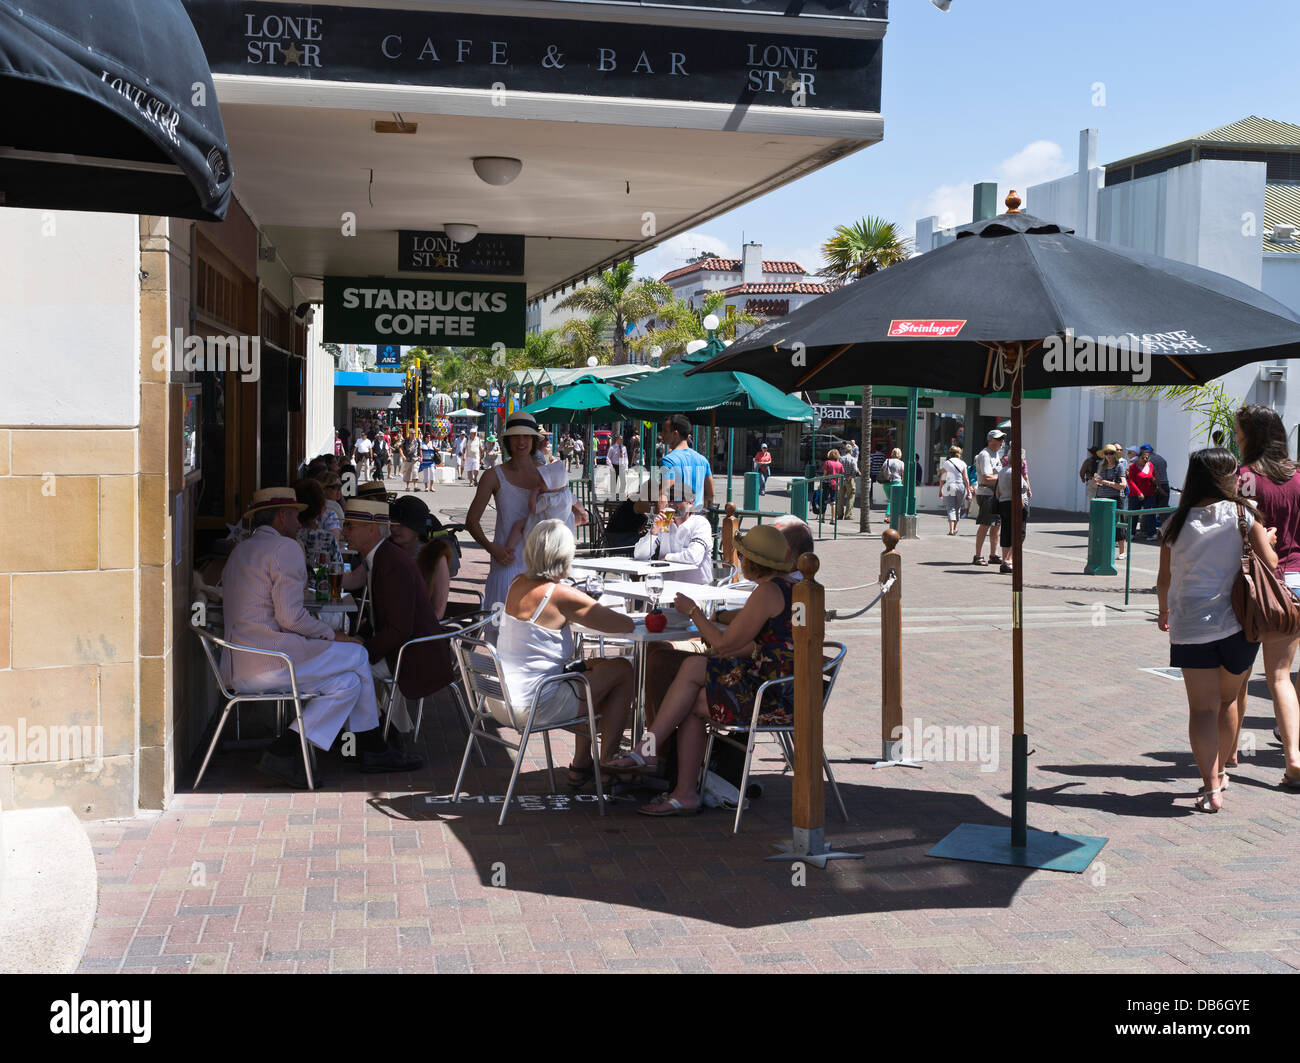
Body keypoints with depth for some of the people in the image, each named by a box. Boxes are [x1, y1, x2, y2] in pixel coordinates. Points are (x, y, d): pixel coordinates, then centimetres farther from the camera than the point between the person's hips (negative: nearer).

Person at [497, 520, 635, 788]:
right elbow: (625, 625, -13)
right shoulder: (562, 596, -19)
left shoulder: (517, 583, 4)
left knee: (595, 666, 26)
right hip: (534, 707, -8)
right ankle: (607, 764, 14)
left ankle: (581, 764, 31)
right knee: (623, 669, 5)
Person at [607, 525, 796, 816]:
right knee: (692, 703, 4)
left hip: (776, 696, -10)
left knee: (692, 668, -9)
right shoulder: (788, 588, 15)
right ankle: (685, 793, 5)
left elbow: (724, 643, -12)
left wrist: (693, 611, 2)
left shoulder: (767, 592, -16)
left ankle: (649, 750, 0)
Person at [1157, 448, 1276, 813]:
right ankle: (1220, 771, 35)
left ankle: (1211, 788, -6)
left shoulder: (1178, 522, 3)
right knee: (1227, 702, 19)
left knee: (1202, 708, 2)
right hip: (1238, 622, 0)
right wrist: (1266, 537, 16)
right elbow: (1269, 562, -6)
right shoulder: (1241, 514, -2)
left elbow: (1164, 580, 9)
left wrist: (1164, 612, 28)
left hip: (1190, 625, 0)